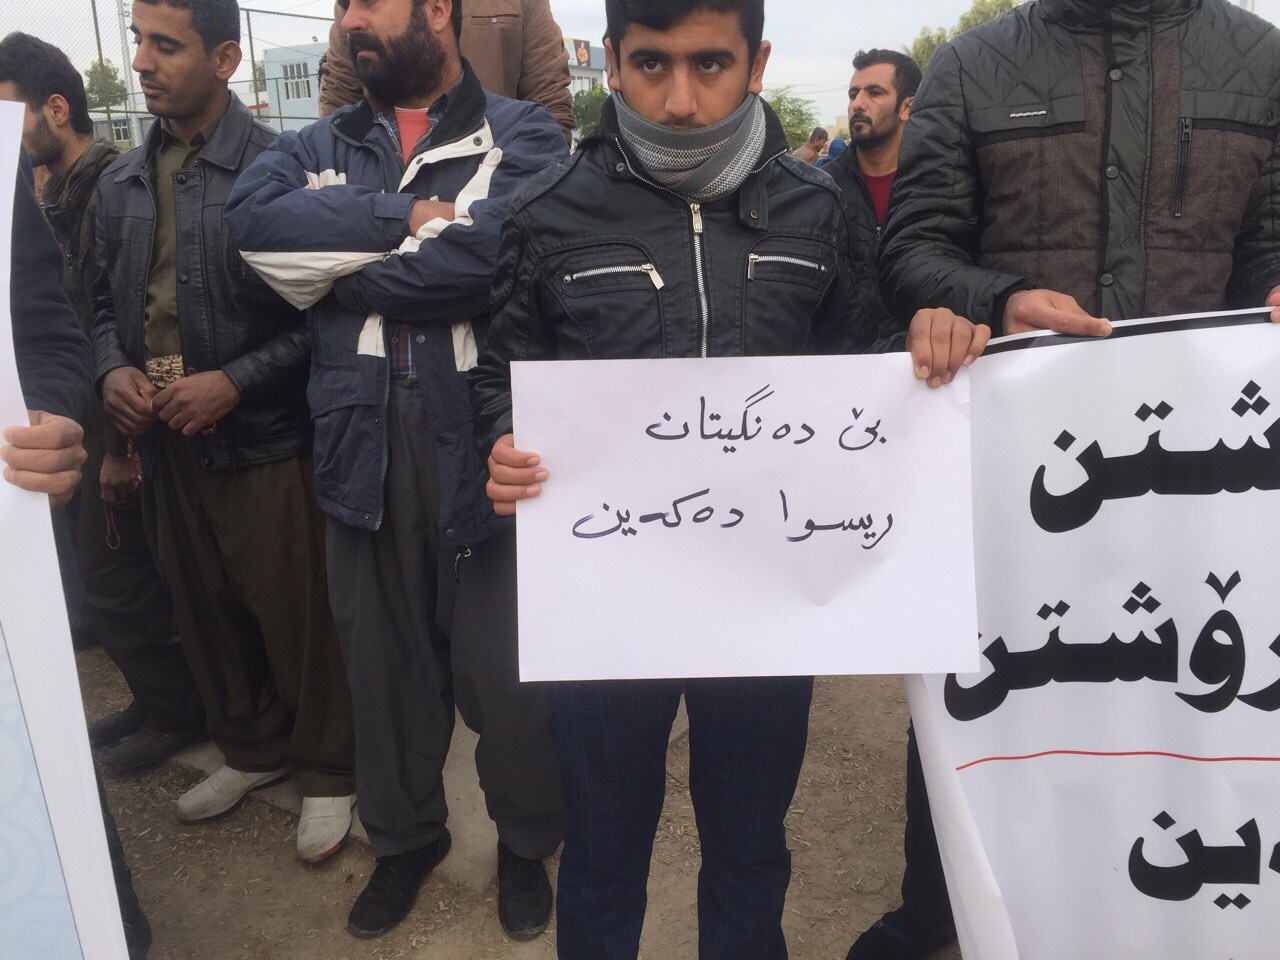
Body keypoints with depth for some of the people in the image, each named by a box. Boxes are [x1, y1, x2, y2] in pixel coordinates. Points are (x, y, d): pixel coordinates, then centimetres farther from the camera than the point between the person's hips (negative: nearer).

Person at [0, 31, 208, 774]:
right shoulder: (63, 195, 12)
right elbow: (72, 322, 14)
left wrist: (121, 444, -19)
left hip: (120, 424, -9)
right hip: (89, 415, 9)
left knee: (114, 580, 1)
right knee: (103, 572, 16)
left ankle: (177, 713, 19)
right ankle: (158, 698, 31)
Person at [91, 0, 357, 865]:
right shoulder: (122, 183, 10)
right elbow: (106, 297, 18)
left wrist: (235, 381, -18)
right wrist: (112, 368, -1)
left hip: (266, 440, -6)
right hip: (167, 440, 7)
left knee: (298, 616, 4)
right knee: (205, 612, 18)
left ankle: (329, 771, 26)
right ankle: (253, 746, 41)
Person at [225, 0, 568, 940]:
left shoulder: (521, 134, 0)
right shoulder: (319, 148, 14)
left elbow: (491, 251, -19)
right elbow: (254, 218, -7)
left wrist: (341, 271, -7)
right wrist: (408, 216, -14)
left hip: (484, 445, -4)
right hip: (362, 447, 4)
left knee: (505, 669, 9)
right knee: (384, 658, 18)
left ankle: (526, 843, 36)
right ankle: (405, 835, 42)